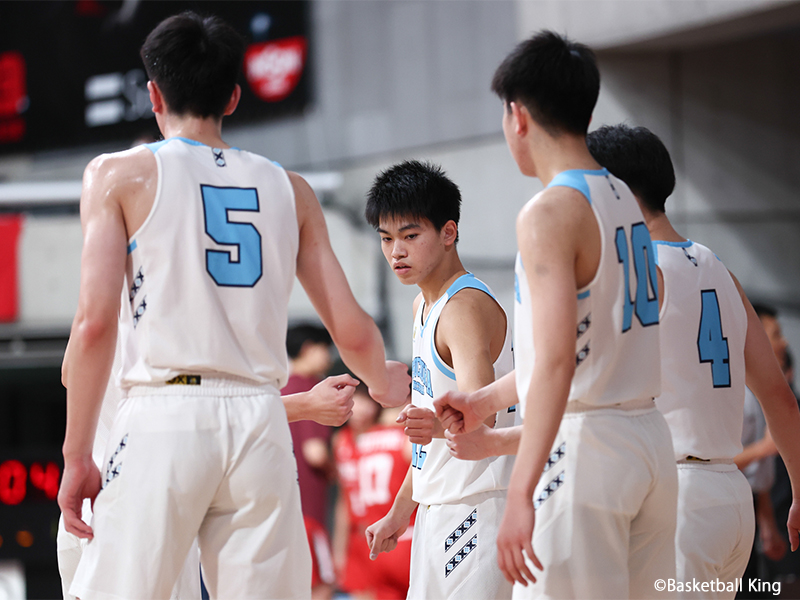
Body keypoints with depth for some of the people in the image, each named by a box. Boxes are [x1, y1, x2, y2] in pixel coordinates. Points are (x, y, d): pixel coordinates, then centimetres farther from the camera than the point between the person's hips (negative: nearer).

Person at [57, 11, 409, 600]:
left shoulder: (121, 174, 5)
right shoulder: (290, 190, 15)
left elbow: (95, 323, -5)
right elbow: (352, 332, 14)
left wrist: (77, 455, -1)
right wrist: (385, 386, 35)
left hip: (164, 415, -3)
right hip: (261, 419, 3)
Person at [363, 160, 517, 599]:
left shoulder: (468, 307, -14)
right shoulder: (425, 306, 15)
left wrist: (440, 424, -49)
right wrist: (401, 511, 23)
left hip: (476, 507, -10)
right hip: (437, 508, 10)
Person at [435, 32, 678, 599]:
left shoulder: (550, 213, -15)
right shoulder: (624, 199, 12)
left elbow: (557, 363, -24)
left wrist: (520, 495, -27)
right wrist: (487, 400, 31)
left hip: (584, 445, -9)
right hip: (652, 443, 9)